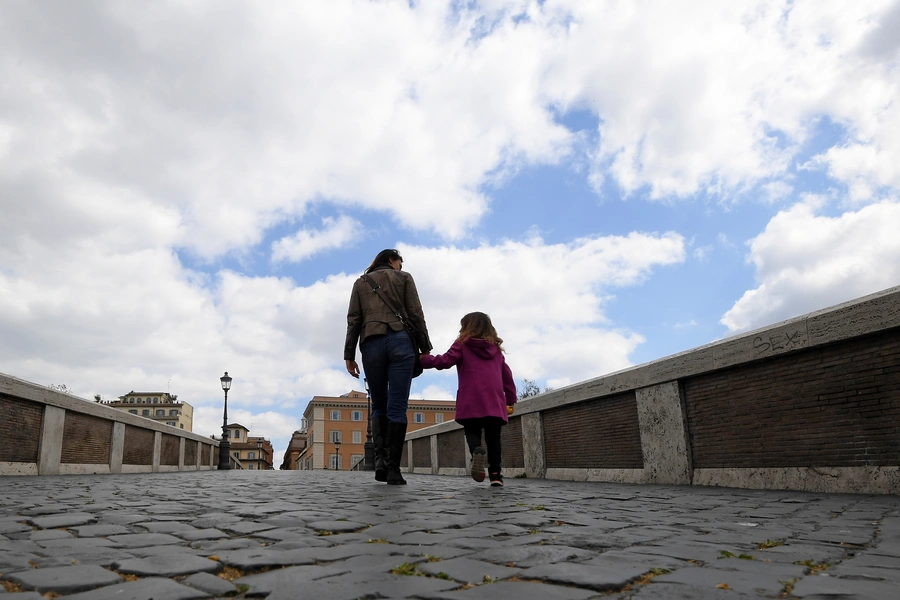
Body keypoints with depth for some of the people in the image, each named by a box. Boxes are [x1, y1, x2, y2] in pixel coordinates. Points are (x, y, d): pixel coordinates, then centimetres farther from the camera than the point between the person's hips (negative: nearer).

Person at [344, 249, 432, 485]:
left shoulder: (361, 282, 22)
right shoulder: (404, 278, 16)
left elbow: (353, 320, 11)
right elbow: (416, 314, 6)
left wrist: (349, 355, 7)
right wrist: (425, 348, 6)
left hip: (371, 344, 2)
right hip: (400, 342, -2)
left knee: (378, 405, 14)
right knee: (397, 408, -3)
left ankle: (380, 457, -5)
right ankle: (393, 468, -9)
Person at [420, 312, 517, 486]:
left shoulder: (462, 344, 8)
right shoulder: (496, 348, 21)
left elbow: (445, 361, -6)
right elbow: (507, 375, 20)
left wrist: (423, 360, 5)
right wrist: (510, 399, 25)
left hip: (471, 402, -3)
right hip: (494, 402, 3)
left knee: (472, 431, 5)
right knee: (493, 436, 11)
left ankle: (477, 451, -27)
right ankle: (495, 473, 1)